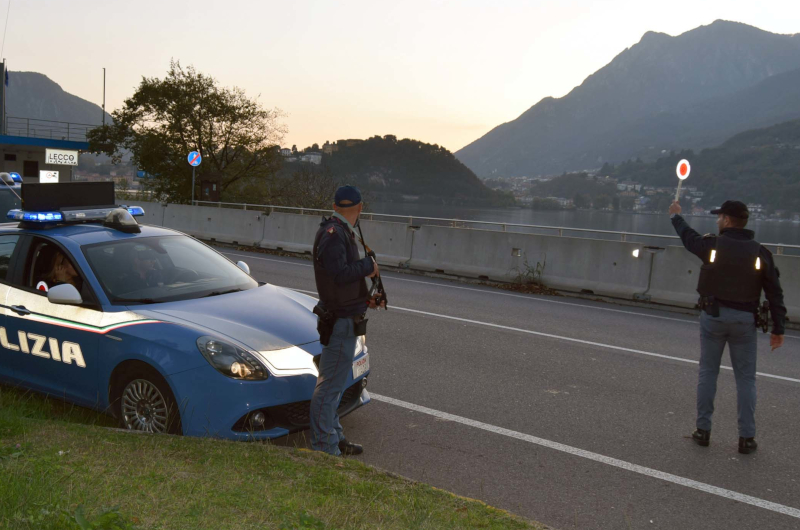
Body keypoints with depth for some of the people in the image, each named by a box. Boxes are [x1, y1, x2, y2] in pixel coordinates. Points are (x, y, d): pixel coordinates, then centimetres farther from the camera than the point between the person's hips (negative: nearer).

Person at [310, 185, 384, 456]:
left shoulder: (342, 232, 14)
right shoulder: (332, 233, -18)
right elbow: (340, 273, -29)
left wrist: (365, 298, 16)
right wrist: (368, 265, -14)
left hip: (345, 316, 11)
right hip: (341, 321, -11)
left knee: (333, 382, 19)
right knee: (330, 384, -5)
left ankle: (334, 438, 33)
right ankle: (324, 447, 2)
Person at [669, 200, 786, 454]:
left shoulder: (712, 245, -6)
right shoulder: (760, 253, -2)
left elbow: (689, 237, 16)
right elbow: (774, 293, -2)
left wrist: (676, 216, 35)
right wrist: (778, 329, 3)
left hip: (713, 315, 0)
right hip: (745, 319, 1)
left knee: (707, 373, 10)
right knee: (745, 378, 7)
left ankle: (703, 430, 14)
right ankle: (746, 438, 8)